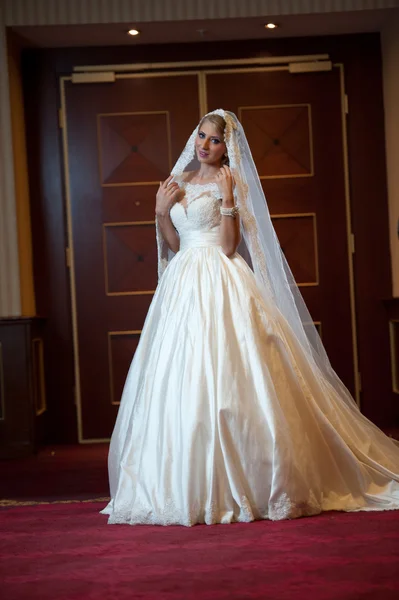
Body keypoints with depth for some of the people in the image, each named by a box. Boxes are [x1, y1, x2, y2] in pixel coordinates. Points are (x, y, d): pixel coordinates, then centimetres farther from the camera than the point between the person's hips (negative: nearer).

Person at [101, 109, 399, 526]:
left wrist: (228, 198, -19)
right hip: (183, 287, 6)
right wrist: (161, 212, 2)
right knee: (180, 380, 4)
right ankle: (187, 486, 13)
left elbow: (229, 246, -11)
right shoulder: (178, 180, 16)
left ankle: (239, 483, -3)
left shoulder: (229, 182, -2)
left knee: (223, 377, -11)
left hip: (220, 287, -6)